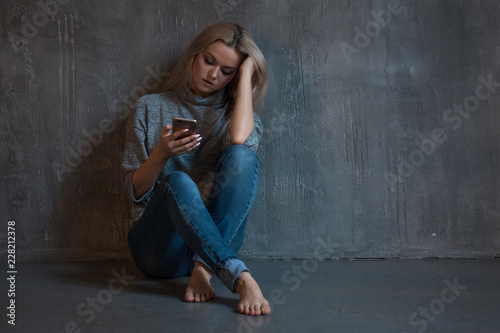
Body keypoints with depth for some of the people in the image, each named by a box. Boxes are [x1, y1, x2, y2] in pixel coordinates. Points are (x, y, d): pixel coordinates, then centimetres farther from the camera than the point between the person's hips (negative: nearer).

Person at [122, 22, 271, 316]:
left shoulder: (236, 113, 11)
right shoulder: (151, 108, 10)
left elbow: (240, 140, -18)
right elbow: (135, 190, 4)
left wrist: (246, 73, -6)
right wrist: (162, 154, -16)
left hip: (216, 241, 1)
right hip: (159, 246, -1)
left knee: (242, 156, -25)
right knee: (178, 182, -34)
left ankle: (204, 269, -29)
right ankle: (241, 278, -41)